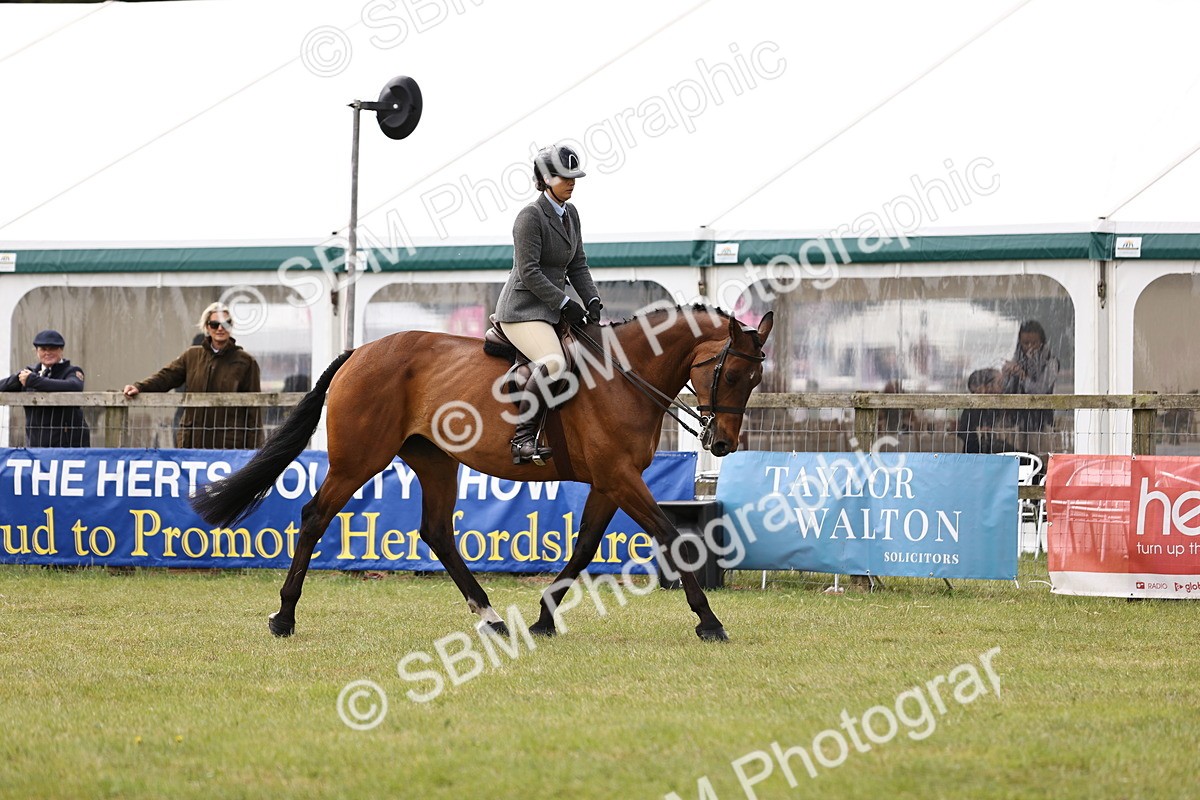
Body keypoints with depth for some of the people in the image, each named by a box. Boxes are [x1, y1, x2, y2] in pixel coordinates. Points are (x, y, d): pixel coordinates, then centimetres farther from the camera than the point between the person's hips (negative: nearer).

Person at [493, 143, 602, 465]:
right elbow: (529, 272, -18)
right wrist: (565, 303, -20)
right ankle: (523, 439, -28)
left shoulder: (570, 214, 13)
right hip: (523, 309, -10)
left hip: (554, 309, 10)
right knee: (553, 363, -31)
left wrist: (593, 300, 1)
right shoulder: (531, 216, -13)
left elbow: (578, 266, 17)